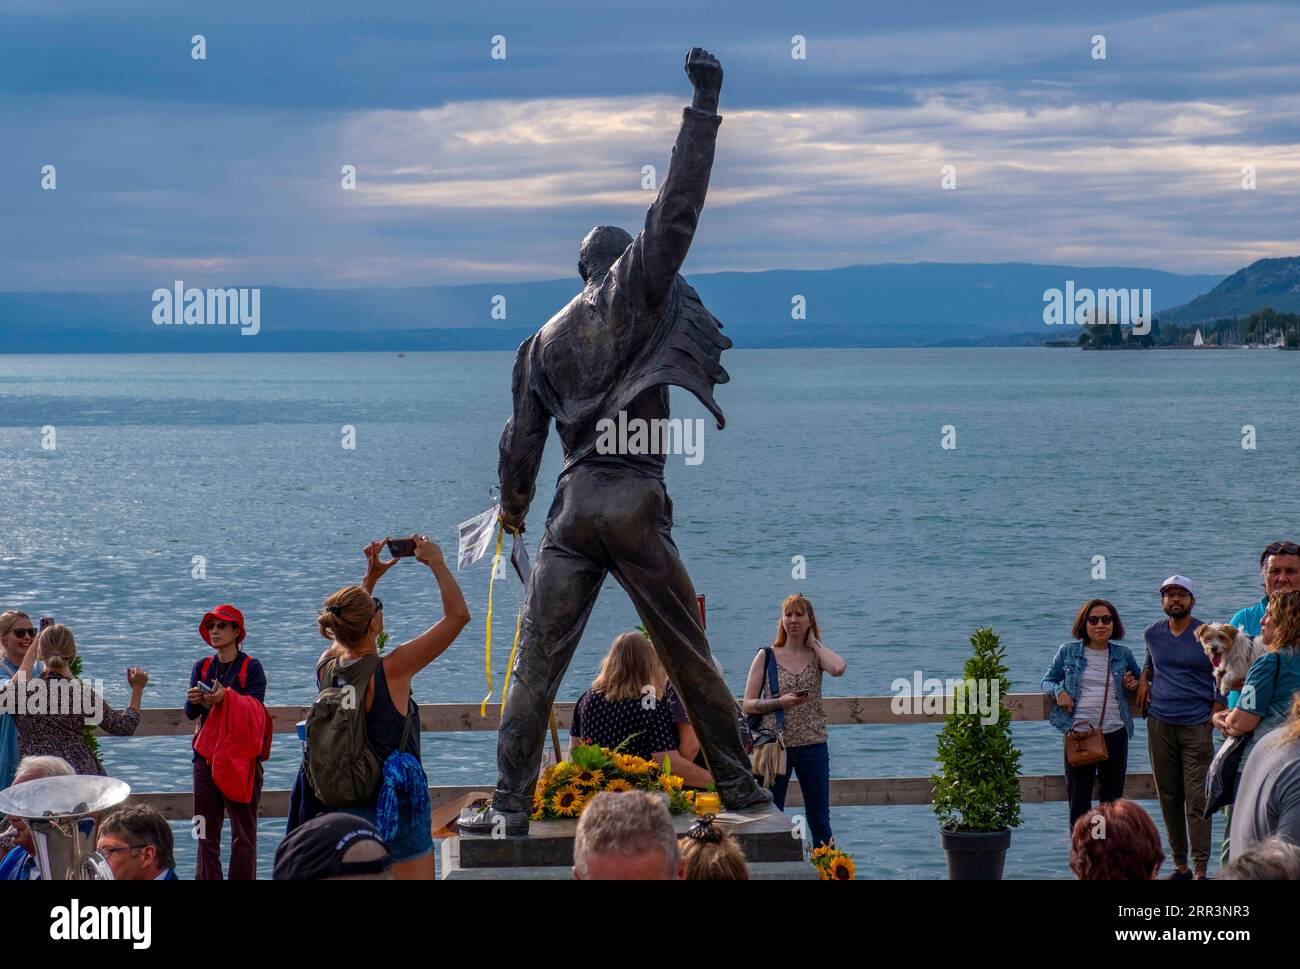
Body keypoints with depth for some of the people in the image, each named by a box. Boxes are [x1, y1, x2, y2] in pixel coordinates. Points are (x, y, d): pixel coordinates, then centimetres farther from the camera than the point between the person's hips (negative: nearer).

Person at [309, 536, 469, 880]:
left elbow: (345, 631, 24)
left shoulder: (326, 667, -3)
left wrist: (371, 577, 23)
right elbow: (458, 614, -15)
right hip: (396, 808, -6)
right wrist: (436, 563, -4)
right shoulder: (389, 671, -19)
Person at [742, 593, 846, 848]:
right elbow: (747, 705, 0)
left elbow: (838, 668, -21)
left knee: (819, 820, 8)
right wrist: (780, 702, -16)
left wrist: (813, 642, -6)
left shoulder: (817, 656, 4)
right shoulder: (766, 656, 2)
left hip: (812, 745, 1)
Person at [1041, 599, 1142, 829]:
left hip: (1115, 734, 2)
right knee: (1079, 797, -1)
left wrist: (1134, 686, -1)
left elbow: (1141, 684, 23)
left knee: (1113, 797, 8)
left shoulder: (1123, 654, 9)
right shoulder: (1068, 652, 4)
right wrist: (1058, 691, -8)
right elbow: (1048, 680, 14)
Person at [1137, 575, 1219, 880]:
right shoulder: (1153, 634, 9)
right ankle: (1180, 865, 13)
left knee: (1196, 799, -9)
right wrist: (1143, 678, 11)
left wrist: (1216, 712, -3)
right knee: (1168, 797, 6)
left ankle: (1200, 868, -8)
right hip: (1160, 724, 4)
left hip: (1196, 727, -4)